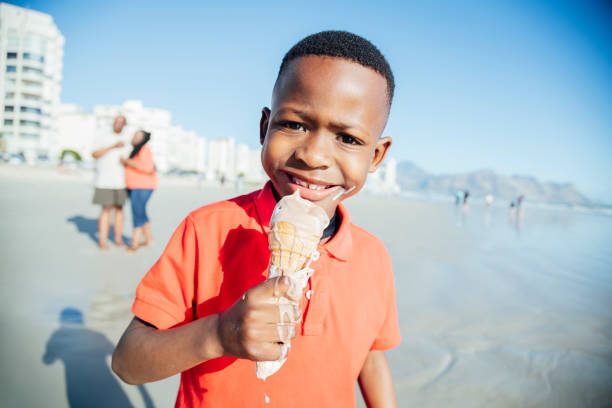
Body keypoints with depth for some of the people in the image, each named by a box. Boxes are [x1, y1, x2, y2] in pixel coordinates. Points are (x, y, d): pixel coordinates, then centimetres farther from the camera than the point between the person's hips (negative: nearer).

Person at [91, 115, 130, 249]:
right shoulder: (105, 138, 5)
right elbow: (94, 154, -7)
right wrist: (113, 147, -14)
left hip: (120, 180, 3)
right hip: (105, 181, -3)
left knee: (119, 208, 4)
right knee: (106, 209, -7)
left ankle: (118, 238, 11)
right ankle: (102, 240, -3)